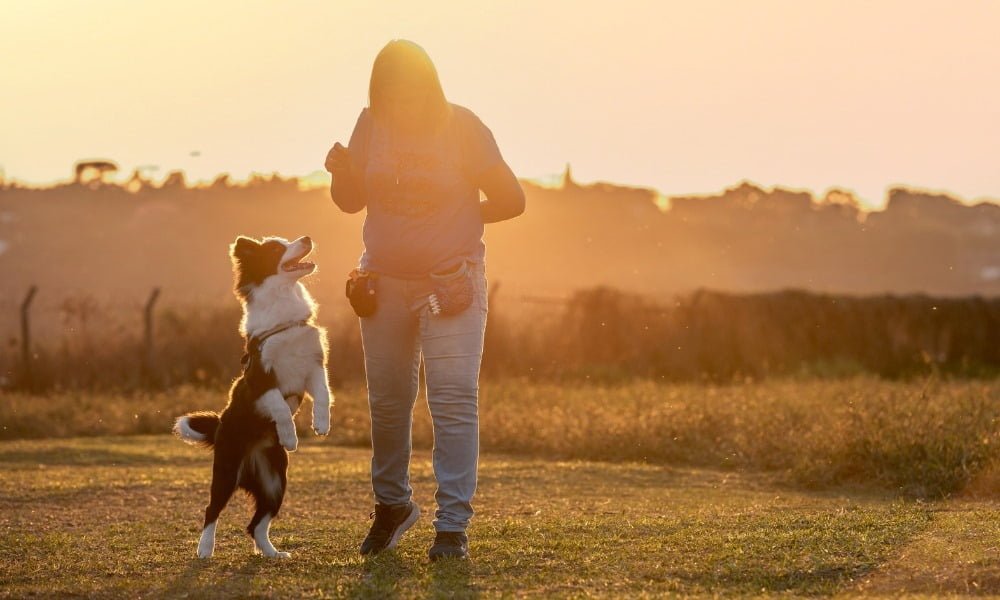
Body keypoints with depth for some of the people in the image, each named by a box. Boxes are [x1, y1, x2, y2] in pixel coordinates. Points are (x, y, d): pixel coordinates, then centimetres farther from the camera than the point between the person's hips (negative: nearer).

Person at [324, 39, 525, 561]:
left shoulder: (462, 126, -10)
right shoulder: (372, 125, 0)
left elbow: (510, 201, -6)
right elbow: (349, 201, 7)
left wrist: (456, 218, -3)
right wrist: (342, 170, -13)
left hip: (450, 283, -4)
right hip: (384, 281, 4)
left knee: (454, 401, -11)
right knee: (386, 400, 11)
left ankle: (453, 527, -11)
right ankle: (392, 504, 31)